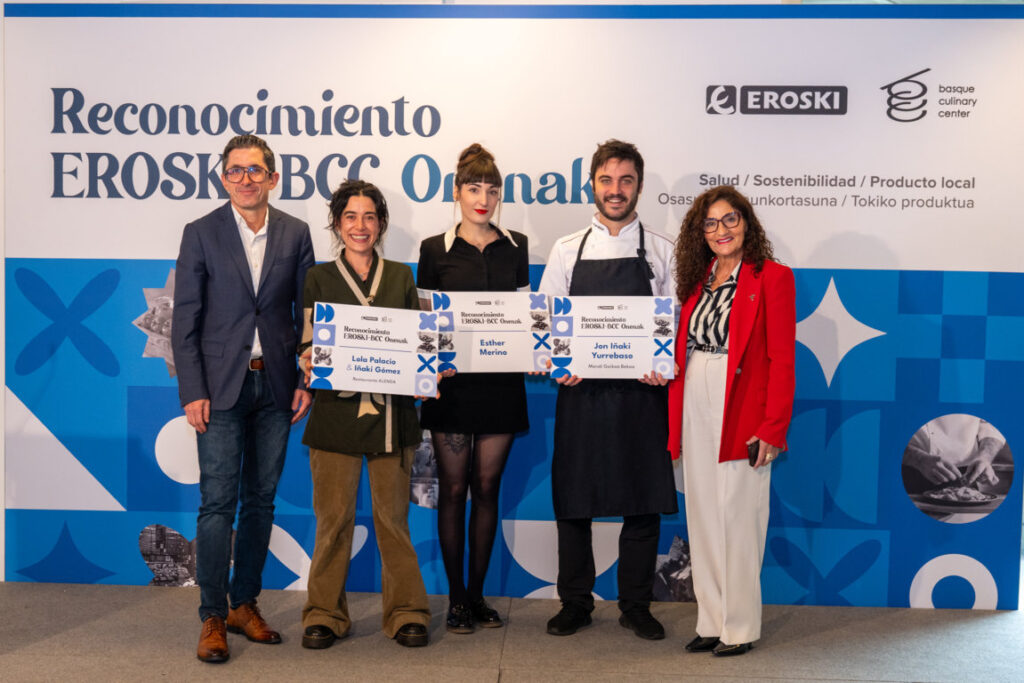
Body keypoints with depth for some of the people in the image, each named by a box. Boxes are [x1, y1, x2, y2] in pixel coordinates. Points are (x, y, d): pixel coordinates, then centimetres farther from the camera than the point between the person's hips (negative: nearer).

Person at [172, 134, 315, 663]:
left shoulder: (295, 234, 6)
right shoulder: (201, 234, 0)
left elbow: (307, 314, 8)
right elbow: (184, 320, -2)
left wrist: (305, 380, 1)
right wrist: (192, 392, -8)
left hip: (275, 386, 3)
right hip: (221, 385, -2)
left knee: (261, 500, 9)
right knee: (218, 502, -3)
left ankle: (245, 604, 23)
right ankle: (212, 617, 9)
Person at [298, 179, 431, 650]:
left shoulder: (401, 276, 13)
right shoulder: (319, 277, 8)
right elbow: (308, 343, 5)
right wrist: (310, 365, -16)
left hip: (391, 412, 1)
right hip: (336, 408, -1)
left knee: (393, 514, 5)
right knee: (334, 515, 3)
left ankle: (405, 612, 17)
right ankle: (325, 614, 17)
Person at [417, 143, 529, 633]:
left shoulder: (515, 248, 9)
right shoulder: (435, 250, 3)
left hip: (500, 381, 2)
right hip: (452, 381, -2)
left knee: (487, 486, 7)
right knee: (453, 487, 3)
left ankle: (478, 594, 19)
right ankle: (456, 598, 14)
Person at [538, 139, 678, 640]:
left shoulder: (662, 251, 8)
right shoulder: (567, 251, 9)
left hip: (641, 393, 0)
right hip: (580, 392, 1)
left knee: (643, 503, 4)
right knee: (572, 502, 5)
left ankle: (635, 606, 21)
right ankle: (575, 603, 21)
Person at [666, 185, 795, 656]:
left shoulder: (772, 277, -4)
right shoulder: (696, 280, 13)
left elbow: (781, 359, -9)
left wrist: (772, 428, -15)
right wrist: (675, 421, 7)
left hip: (741, 414, -6)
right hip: (695, 410, 6)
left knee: (737, 519, 0)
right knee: (702, 519, 10)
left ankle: (740, 627, 14)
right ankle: (711, 623, 22)